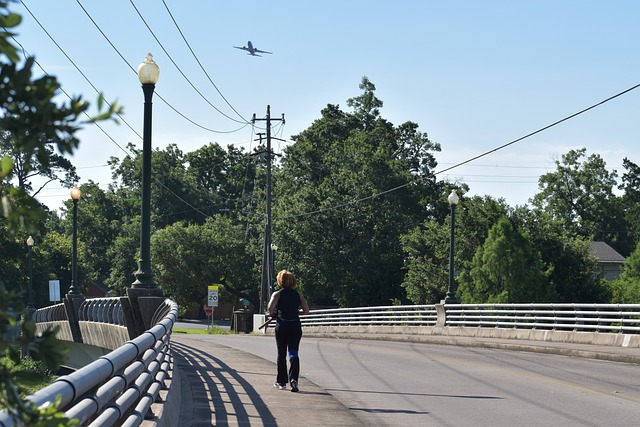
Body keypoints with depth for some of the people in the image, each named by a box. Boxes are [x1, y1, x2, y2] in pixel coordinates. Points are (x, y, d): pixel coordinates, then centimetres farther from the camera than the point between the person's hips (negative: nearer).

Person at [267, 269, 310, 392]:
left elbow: (271, 307, -17)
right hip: (295, 326, 1)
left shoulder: (277, 294, -1)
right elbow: (306, 310, 6)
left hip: (281, 326, -1)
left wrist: (273, 315, 2)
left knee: (281, 354, 10)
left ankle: (281, 382, 17)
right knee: (293, 352, -3)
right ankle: (293, 378, -24)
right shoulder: (298, 294, 8)